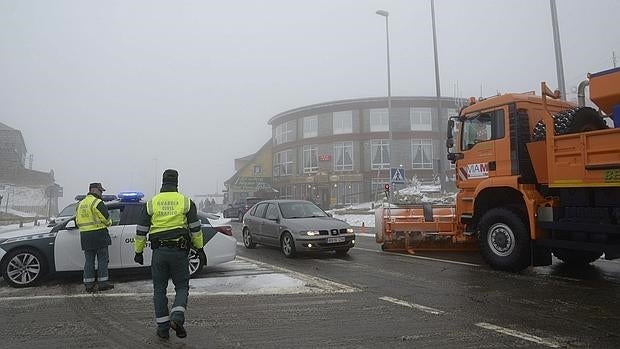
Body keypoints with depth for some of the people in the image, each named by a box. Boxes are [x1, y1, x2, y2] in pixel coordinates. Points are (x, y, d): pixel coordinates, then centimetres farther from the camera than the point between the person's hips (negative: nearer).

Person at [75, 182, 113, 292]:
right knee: (102, 259, 1)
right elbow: (106, 218, -13)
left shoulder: (80, 204, 16)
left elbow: (77, 221, 19)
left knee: (89, 260, 10)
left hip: (85, 235, 7)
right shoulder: (97, 202, -11)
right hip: (98, 234, -7)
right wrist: (109, 223, 7)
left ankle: (89, 284, 11)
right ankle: (103, 283, 3)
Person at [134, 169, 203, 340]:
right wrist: (199, 247, 12)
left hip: (159, 252, 1)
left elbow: (141, 230, 5)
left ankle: (163, 328, 15)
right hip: (179, 251, -1)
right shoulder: (186, 202, 0)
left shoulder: (151, 203, 3)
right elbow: (195, 229, 1)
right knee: (182, 287, 10)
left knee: (159, 289, 12)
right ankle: (177, 317, -12)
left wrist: (138, 252, 13)